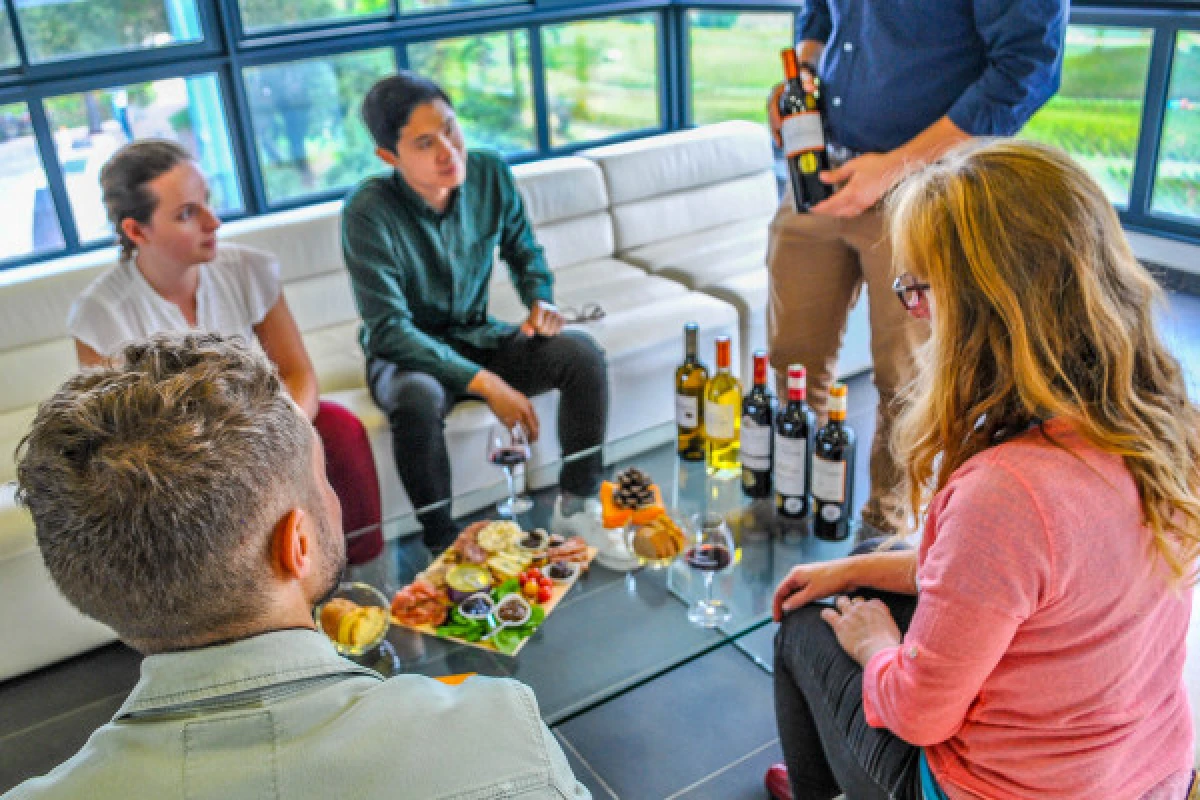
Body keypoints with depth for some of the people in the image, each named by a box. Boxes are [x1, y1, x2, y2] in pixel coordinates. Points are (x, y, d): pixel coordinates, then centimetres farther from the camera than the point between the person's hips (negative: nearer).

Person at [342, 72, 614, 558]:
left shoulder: (490, 175, -8)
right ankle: (441, 545, -19)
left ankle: (577, 506, -5)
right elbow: (390, 330, -25)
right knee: (418, 398, -39)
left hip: (479, 337, 5)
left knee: (583, 353, -18)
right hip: (406, 355, -4)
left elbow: (524, 251, 11)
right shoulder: (368, 211, -23)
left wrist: (540, 299, -11)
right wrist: (484, 383, -31)